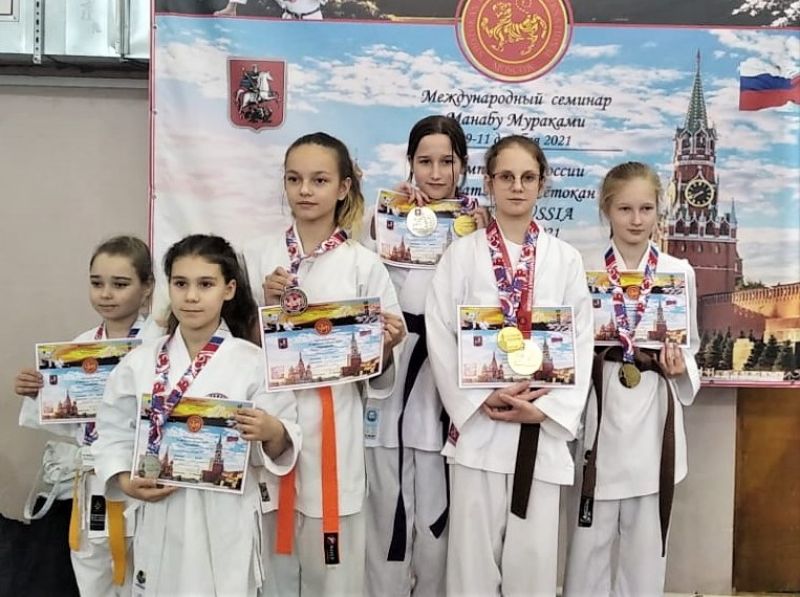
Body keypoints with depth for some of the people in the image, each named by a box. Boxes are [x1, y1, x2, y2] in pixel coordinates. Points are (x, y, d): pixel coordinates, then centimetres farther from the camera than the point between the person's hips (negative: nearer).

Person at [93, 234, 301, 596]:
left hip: (226, 520, -2)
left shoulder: (253, 363, -6)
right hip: (159, 519, 3)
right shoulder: (139, 363, 2)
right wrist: (125, 481, -8)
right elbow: (113, 434, 8)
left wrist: (272, 433, -25)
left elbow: (279, 447, -4)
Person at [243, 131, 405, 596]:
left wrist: (386, 346, -18)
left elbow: (380, 366, 3)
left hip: (334, 427, -2)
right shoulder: (258, 256, 6)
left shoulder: (364, 265, 0)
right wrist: (266, 305, -9)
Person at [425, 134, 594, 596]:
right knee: (474, 550, 7)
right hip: (477, 424, -1)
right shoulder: (462, 255, 1)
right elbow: (440, 338, -3)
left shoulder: (566, 259, 4)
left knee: (533, 553, 9)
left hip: (542, 425, 1)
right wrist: (481, 402, -12)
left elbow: (582, 343, 2)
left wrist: (547, 409, -9)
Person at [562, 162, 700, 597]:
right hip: (601, 412, -1)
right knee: (590, 538, 7)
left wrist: (680, 368, -11)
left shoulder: (680, 272, 2)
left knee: (646, 539, 13)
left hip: (655, 416, 1)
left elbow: (690, 346, 9)